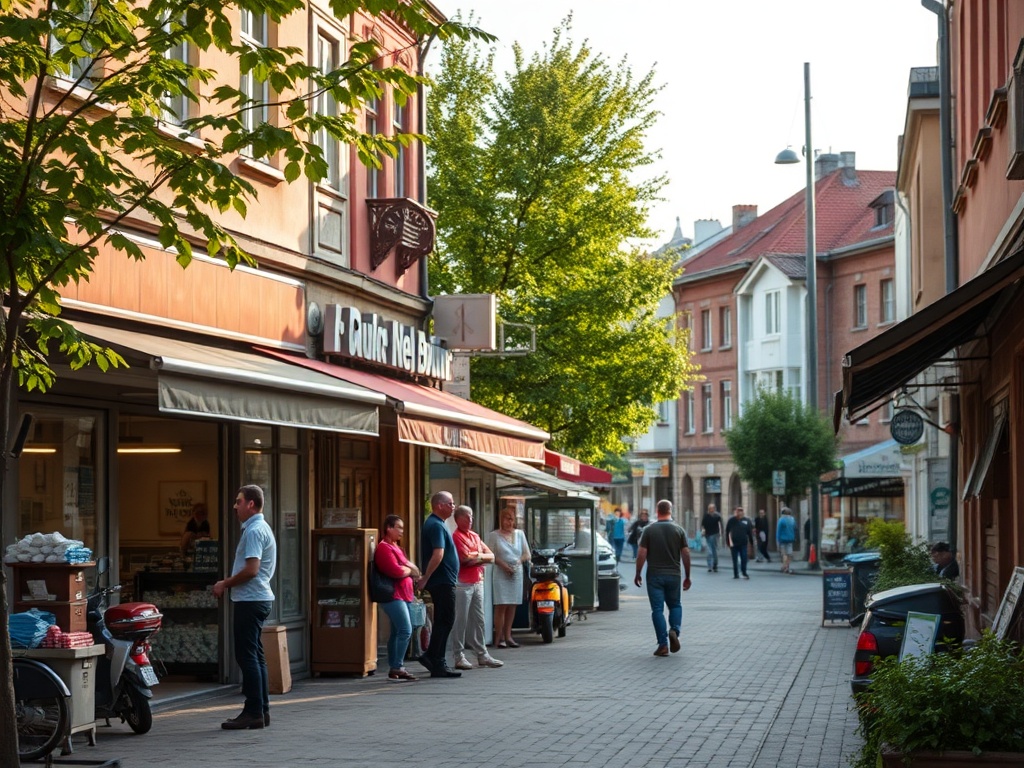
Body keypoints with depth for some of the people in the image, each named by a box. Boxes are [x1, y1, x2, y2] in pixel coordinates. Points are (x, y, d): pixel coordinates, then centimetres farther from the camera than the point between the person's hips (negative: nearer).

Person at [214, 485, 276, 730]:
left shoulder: (255, 531, -15)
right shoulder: (260, 528, 18)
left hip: (250, 600, -11)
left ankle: (253, 712, -9)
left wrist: (225, 584, -11)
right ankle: (262, 710, 15)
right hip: (257, 598, 11)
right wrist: (228, 583, 13)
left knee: (248, 656, -9)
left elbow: (251, 569, -23)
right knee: (255, 656, 12)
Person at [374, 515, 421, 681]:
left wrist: (407, 568, -4)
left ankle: (394, 668, 13)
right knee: (405, 630, -16)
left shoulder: (395, 547, 21)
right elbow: (395, 571, -21)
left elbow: (412, 568, 19)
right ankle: (397, 667, -15)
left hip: (402, 595, 10)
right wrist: (409, 570, -2)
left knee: (397, 632, 10)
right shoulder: (384, 548, -11)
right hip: (393, 595, -10)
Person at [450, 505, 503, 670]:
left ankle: (482, 655, 17)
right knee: (460, 620, -4)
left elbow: (491, 556, 12)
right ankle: (459, 656, 0)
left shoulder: (474, 536, 17)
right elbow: (467, 558, -18)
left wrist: (476, 557, -6)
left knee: (478, 620, 12)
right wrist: (481, 556, 0)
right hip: (462, 584, -8)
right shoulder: (456, 536, -9)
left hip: (477, 582, 8)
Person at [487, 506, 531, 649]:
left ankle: (508, 636, 11)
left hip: (516, 573, 4)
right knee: (501, 605, -10)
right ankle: (499, 637, -10)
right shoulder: (494, 535, 1)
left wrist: (519, 561, -5)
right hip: (500, 573, -4)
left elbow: (527, 554, 14)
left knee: (512, 605, 5)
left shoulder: (519, 534, 14)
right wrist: (503, 564, -17)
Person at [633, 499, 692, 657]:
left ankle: (663, 644, -3)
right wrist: (687, 577, 8)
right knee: (675, 605, 19)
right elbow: (686, 554, -1)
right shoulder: (679, 530, 1)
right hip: (673, 575, 2)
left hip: (654, 576, -1)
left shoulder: (649, 530, -3)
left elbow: (641, 554, -6)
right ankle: (674, 630, -7)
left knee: (657, 609, 2)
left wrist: (638, 574, 4)